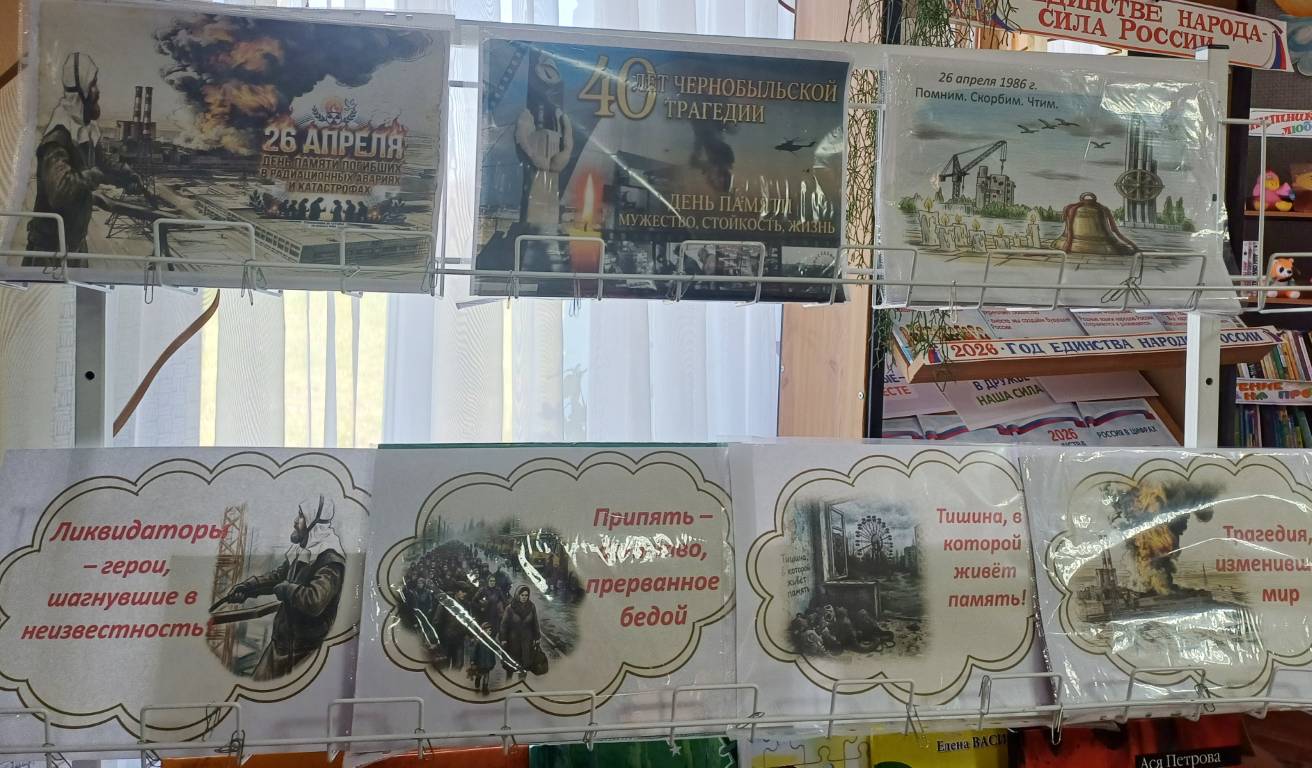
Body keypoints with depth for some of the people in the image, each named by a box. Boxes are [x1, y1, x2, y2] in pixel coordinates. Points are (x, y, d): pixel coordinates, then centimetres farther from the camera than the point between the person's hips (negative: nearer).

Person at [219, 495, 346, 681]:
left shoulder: (330, 559, -21)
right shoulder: (302, 551, 9)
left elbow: (314, 602, -32)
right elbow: (278, 575, 25)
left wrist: (286, 589, -15)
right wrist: (247, 586, 14)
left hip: (305, 647, -9)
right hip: (282, 638, 9)